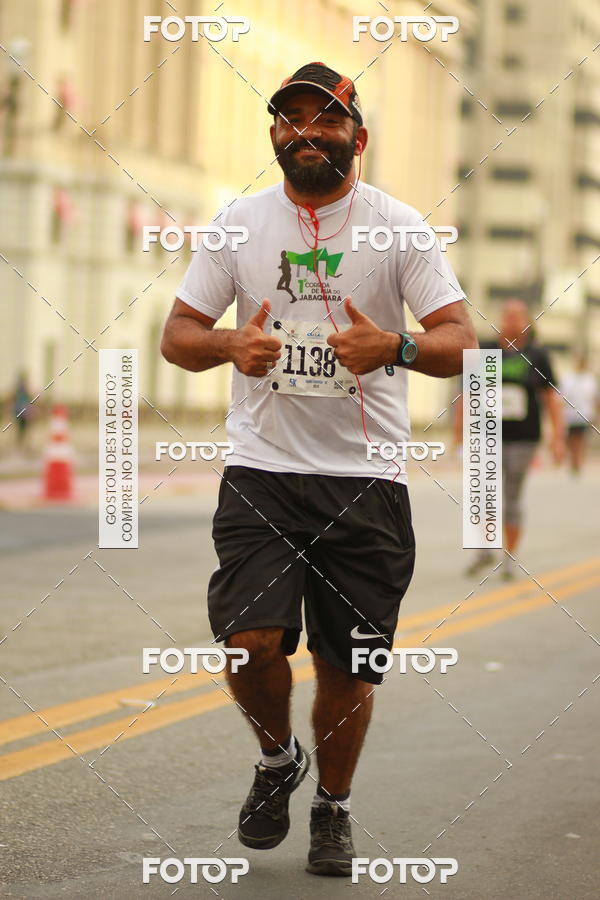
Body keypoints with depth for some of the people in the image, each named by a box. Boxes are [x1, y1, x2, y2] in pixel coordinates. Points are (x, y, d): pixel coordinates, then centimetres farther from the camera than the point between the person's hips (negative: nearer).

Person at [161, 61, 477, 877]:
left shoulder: (399, 225, 0)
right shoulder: (239, 222, 5)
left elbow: (460, 342, -5)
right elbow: (177, 334, 7)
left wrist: (394, 347, -27)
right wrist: (230, 345, -16)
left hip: (366, 480, -1)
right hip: (261, 468, 1)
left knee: (348, 666, 2)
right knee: (250, 642, -15)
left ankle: (333, 807, 27)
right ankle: (278, 757, 16)